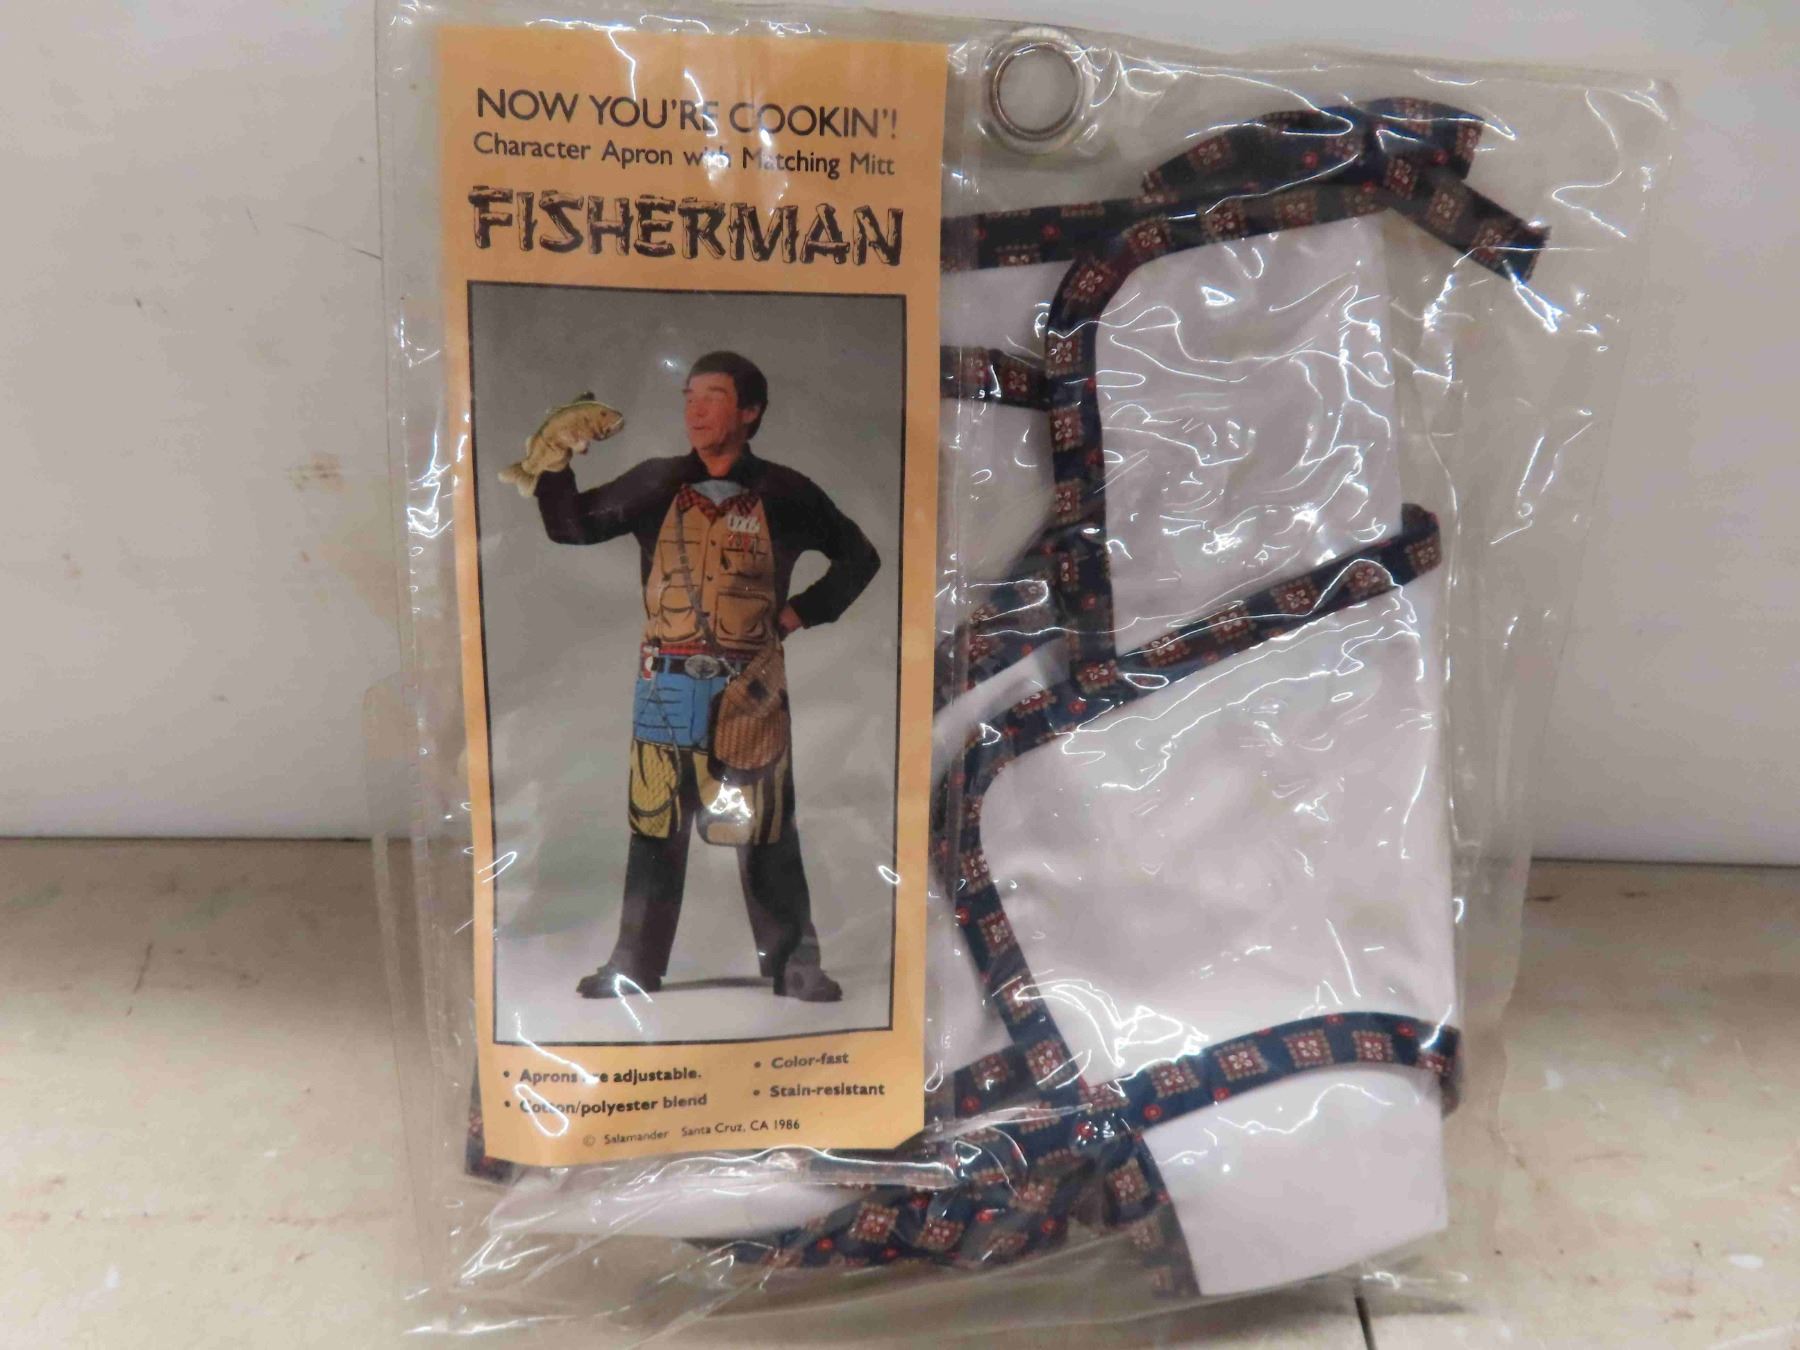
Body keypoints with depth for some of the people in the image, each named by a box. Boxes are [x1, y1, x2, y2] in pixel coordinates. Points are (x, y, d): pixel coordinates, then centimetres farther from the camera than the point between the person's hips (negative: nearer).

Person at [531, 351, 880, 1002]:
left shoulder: (784, 493, 1)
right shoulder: (656, 483, 6)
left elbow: (859, 557, 11)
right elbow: (569, 527, 5)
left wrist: (802, 611, 2)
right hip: (666, 683, 2)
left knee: (765, 828, 3)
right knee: (654, 825, 9)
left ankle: (794, 964, 16)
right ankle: (636, 964, 22)